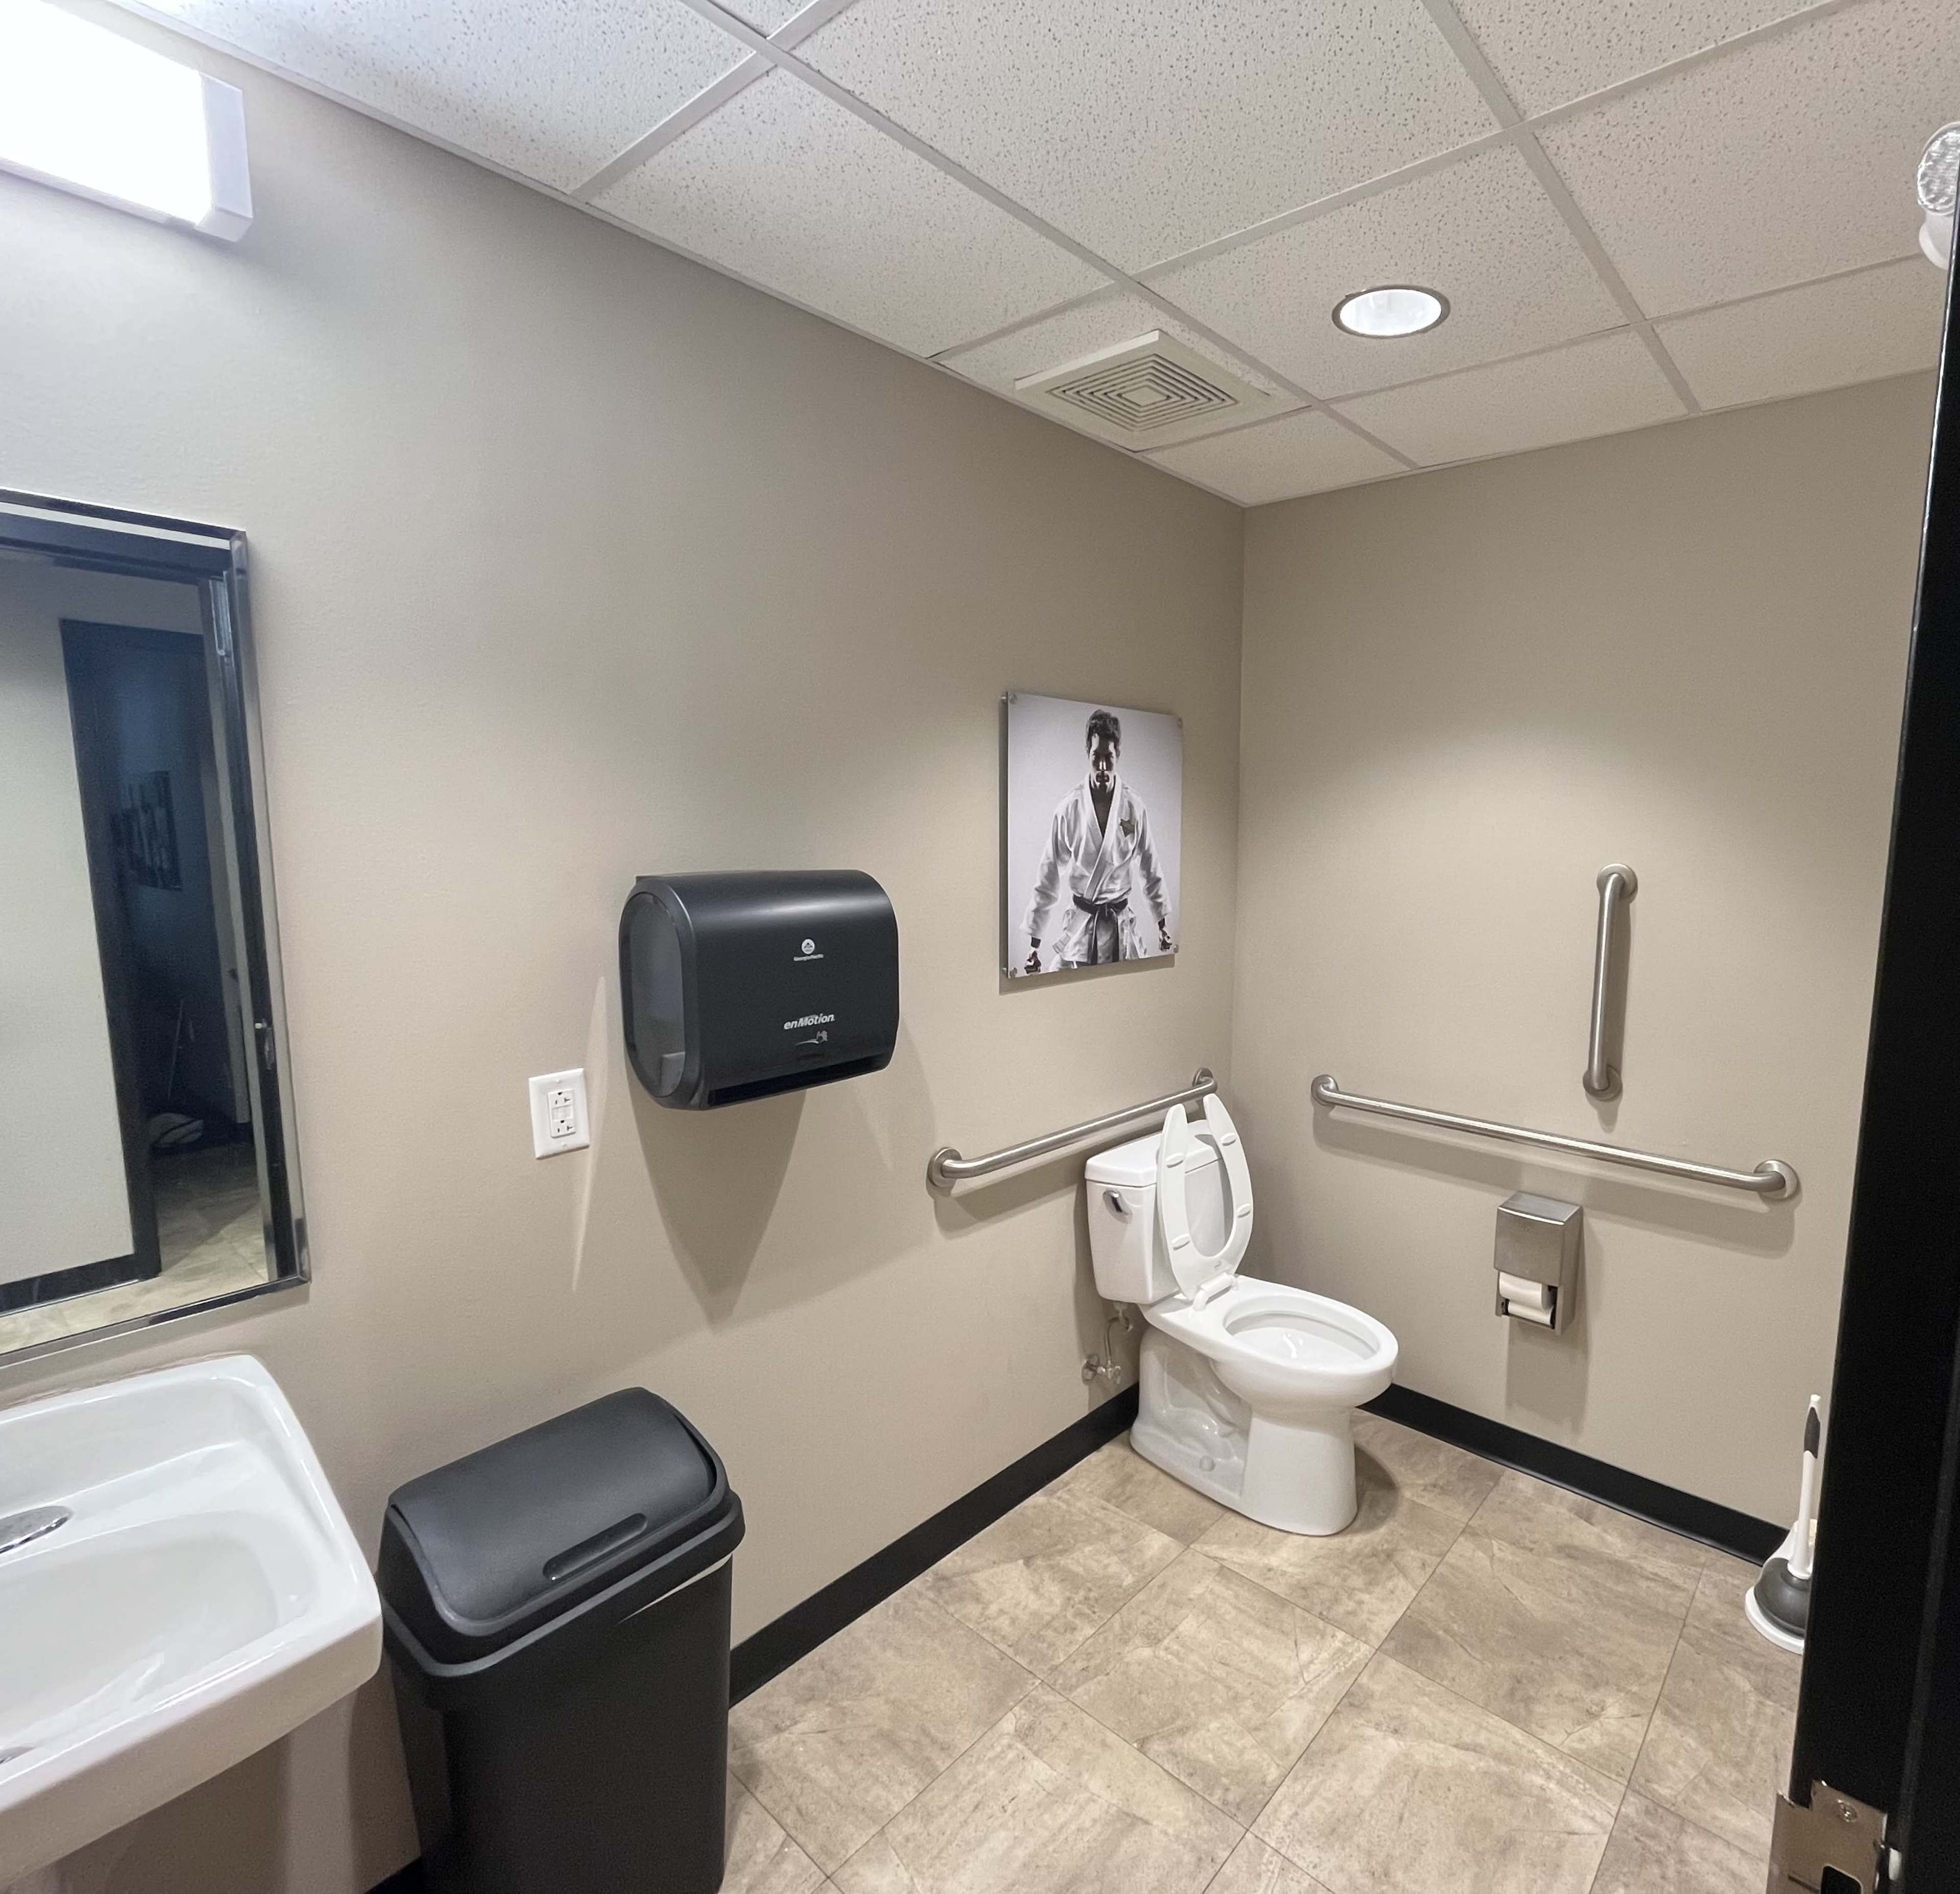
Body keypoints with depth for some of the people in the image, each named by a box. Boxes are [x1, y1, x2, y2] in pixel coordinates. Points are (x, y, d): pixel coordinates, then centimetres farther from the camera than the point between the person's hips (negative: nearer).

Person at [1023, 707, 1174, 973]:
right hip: (1079, 925, -1)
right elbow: (1048, 877, -3)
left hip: (1122, 927, 1)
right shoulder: (1068, 809, -8)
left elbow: (1150, 870, 10)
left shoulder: (1135, 809, -4)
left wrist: (1163, 925, 15)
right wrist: (1035, 943, -2)